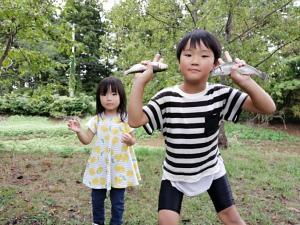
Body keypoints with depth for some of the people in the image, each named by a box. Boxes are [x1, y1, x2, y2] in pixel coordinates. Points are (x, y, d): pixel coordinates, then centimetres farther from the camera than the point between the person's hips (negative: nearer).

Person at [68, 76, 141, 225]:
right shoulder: (96, 120, -2)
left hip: (120, 165, -2)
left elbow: (133, 140, 1)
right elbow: (87, 140, 0)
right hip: (100, 165, 2)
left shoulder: (125, 119, -6)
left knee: (117, 200, 10)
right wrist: (78, 131, -18)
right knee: (97, 198, 16)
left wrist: (130, 140, -22)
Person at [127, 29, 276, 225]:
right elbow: (135, 120, -27)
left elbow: (268, 108, -19)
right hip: (175, 174, -1)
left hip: (211, 170, 2)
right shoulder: (166, 98, -17)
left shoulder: (220, 94, -15)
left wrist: (245, 80, -34)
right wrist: (140, 81, -31)